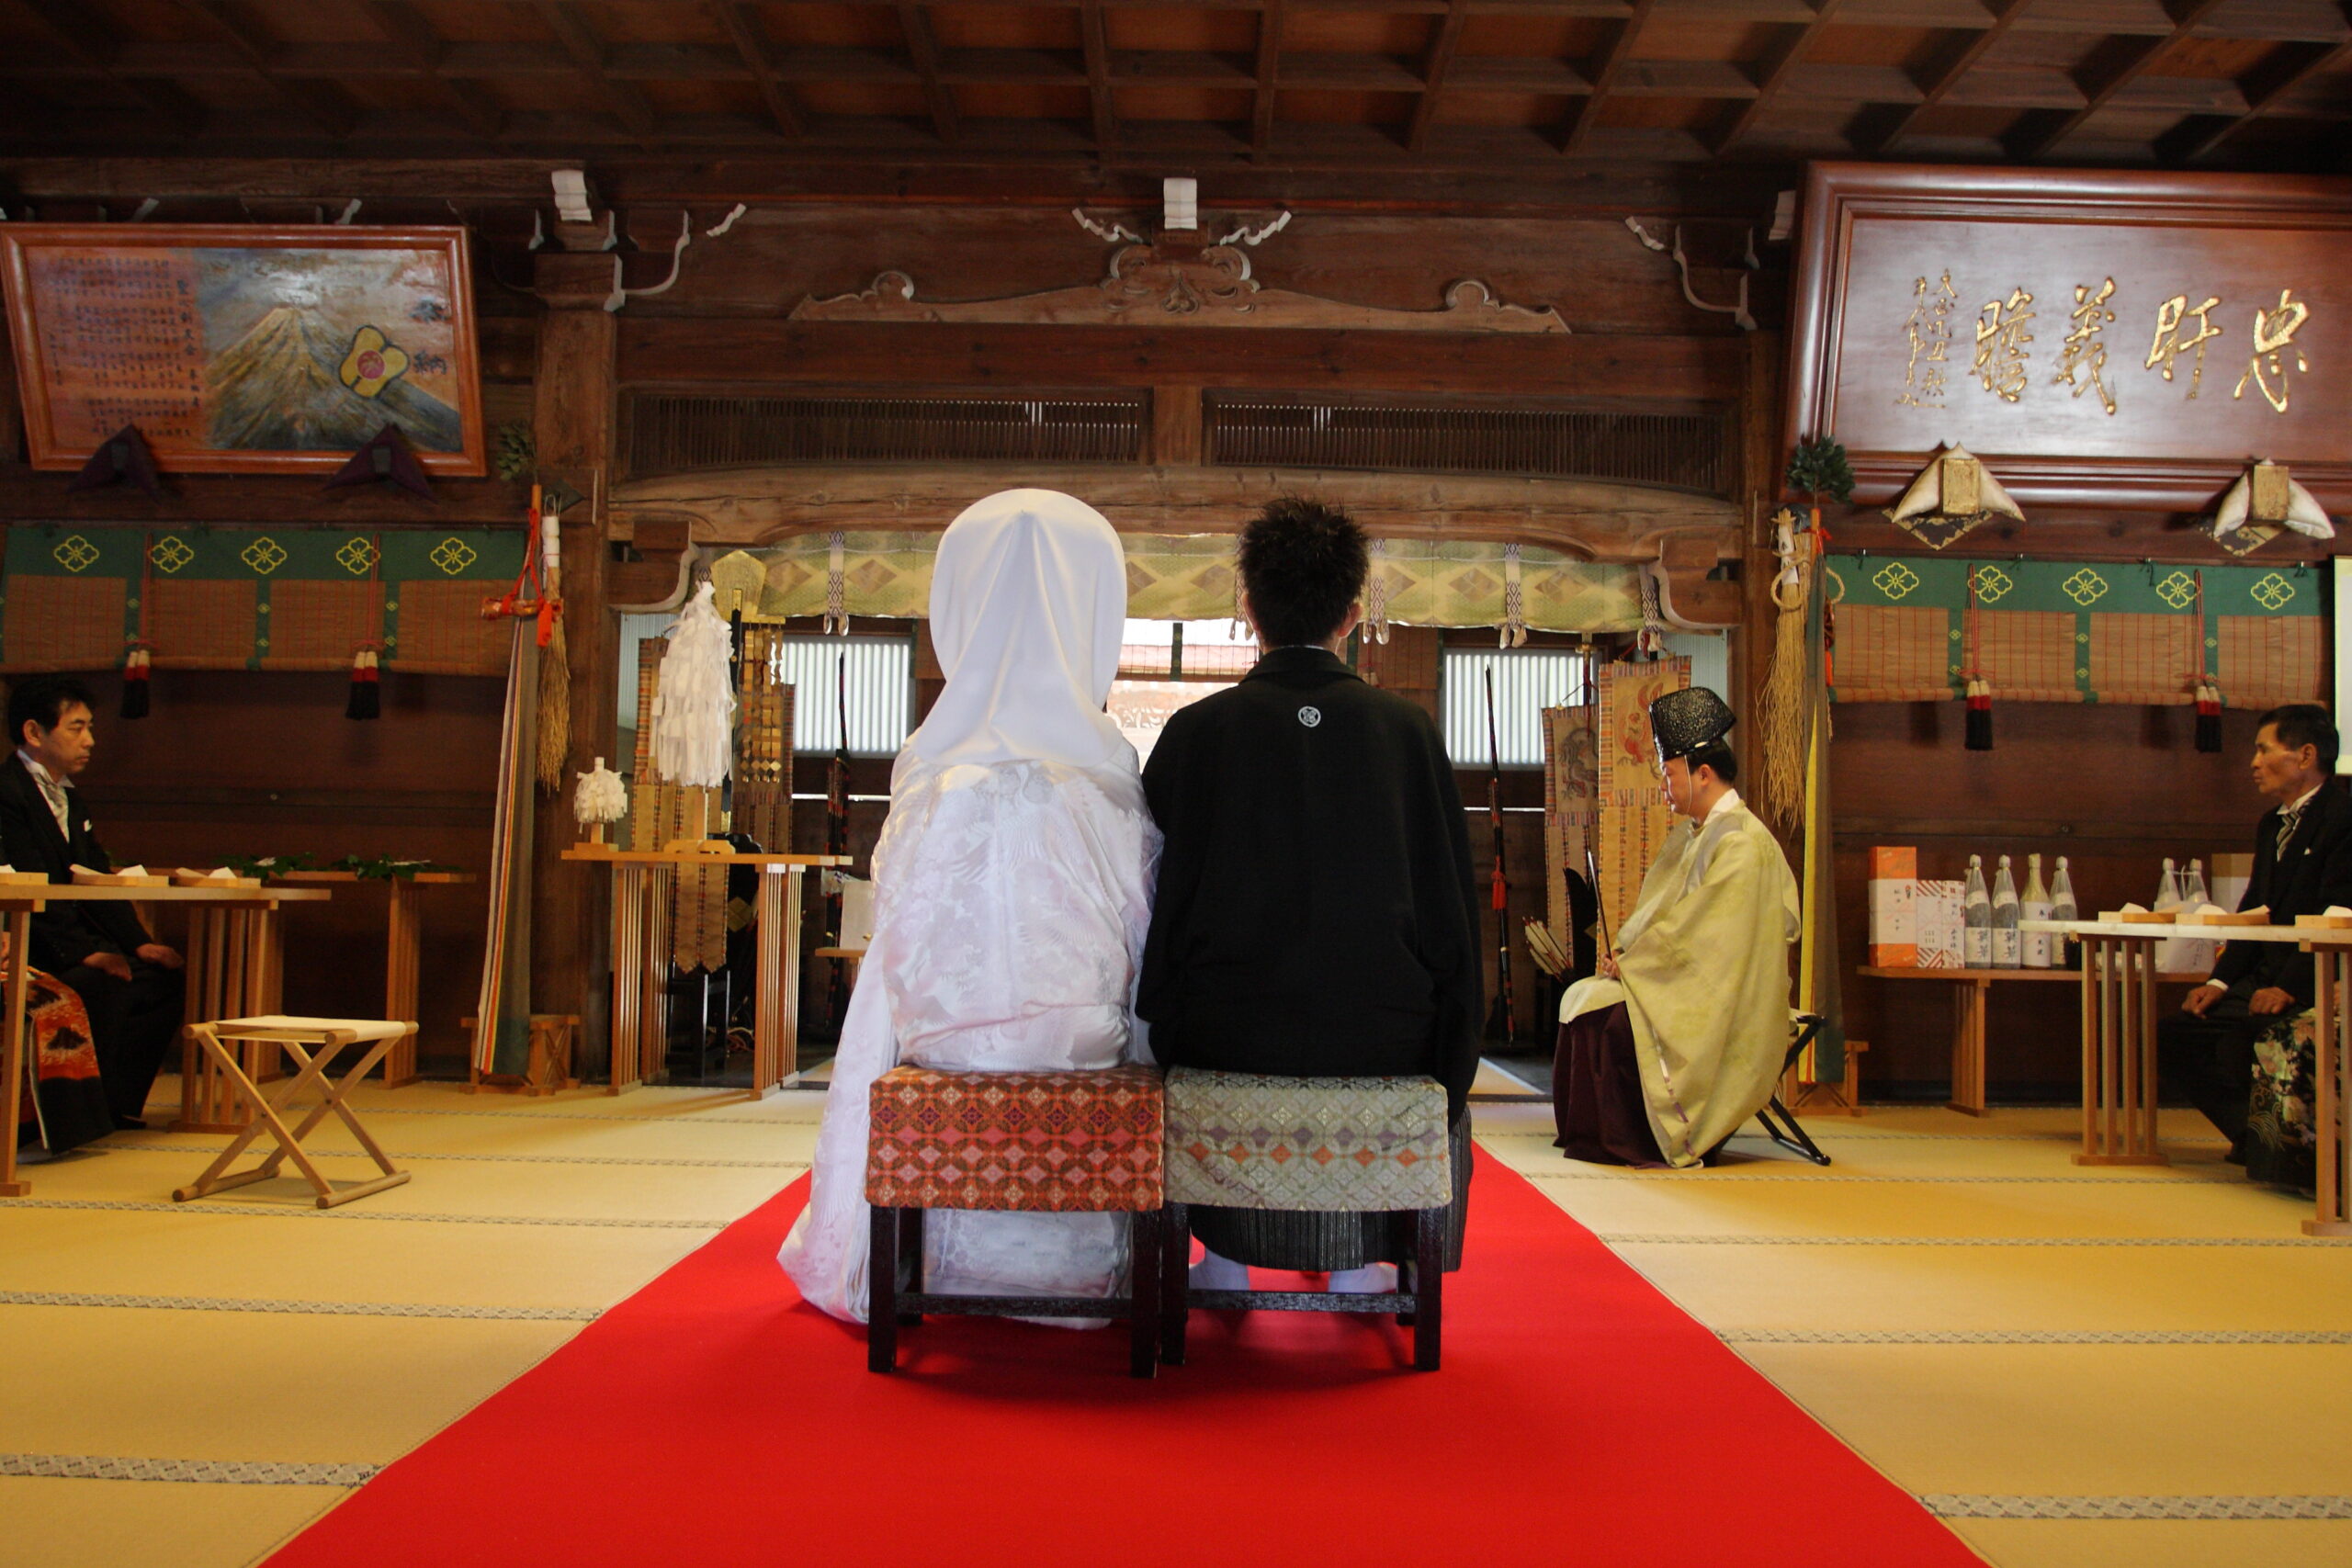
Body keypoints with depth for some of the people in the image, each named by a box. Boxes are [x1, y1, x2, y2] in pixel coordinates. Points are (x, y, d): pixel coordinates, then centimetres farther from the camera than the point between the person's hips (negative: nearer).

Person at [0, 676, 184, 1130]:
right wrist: (84, 952, -26)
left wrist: (139, 943, -1)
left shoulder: (64, 798, 17)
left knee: (161, 975, -5)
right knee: (103, 985, -30)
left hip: (71, 942, 9)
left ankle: (119, 1103, -2)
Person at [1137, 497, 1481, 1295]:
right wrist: (1450, 1040, 15)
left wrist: (1163, 1014, 15)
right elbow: (1452, 899, 1)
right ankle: (1360, 1266, 36)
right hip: (1381, 1038, 1)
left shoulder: (1196, 730, -6)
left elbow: (1159, 899, -2)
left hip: (1226, 1036, 0)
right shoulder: (1407, 728, -3)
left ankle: (1223, 1267, 35)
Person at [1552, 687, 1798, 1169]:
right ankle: (1589, 1134, -2)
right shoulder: (1691, 834, 14)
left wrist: (1628, 964, -13)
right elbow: (1656, 909, 16)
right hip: (1684, 981, 9)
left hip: (1714, 1000, -9)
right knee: (1579, 996, -6)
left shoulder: (1740, 842, -17)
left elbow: (1694, 932, -21)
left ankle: (1635, 1144, -10)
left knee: (1609, 1014, -24)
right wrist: (1624, 954, -2)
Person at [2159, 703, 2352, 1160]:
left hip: (2315, 988, -9)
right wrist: (2221, 981, 3)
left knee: (2237, 1044, -30)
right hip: (2266, 980, 9)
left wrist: (2290, 987, -27)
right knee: (2173, 1035, -2)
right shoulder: (2272, 824, 18)